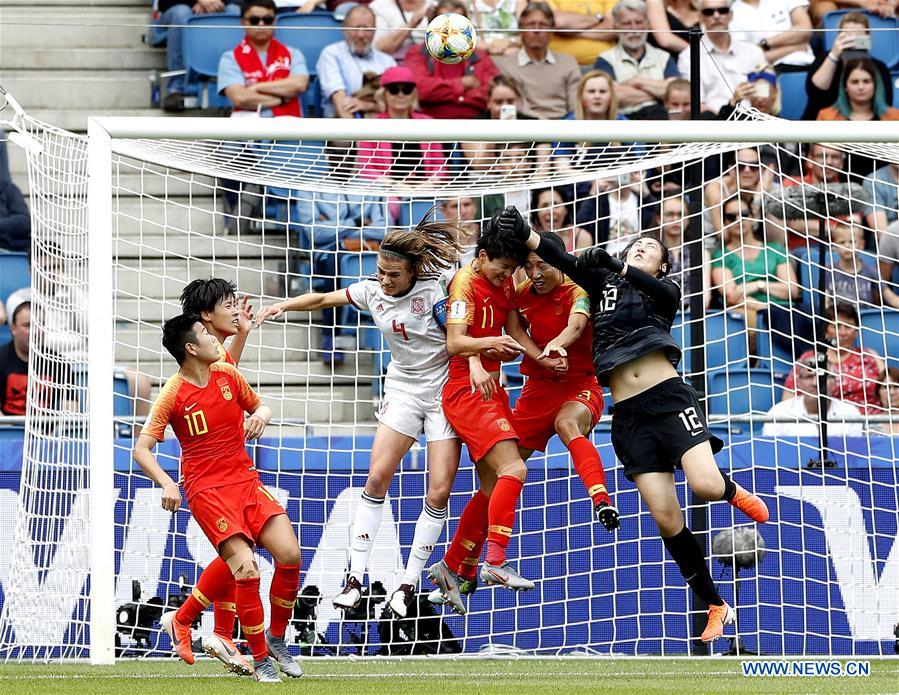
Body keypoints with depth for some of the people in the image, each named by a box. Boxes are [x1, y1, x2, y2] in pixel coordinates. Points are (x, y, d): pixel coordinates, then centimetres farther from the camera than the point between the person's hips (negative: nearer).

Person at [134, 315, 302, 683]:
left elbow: (259, 406, 23)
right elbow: (141, 449, -9)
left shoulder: (227, 374, 6)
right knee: (246, 570, -20)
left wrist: (259, 415, -2)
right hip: (206, 489, -5)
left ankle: (276, 637, 10)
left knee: (289, 554, -12)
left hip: (245, 479, 5)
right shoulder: (173, 394, -9)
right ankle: (261, 660, -5)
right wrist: (167, 484, -26)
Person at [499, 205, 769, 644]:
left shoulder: (664, 292, 11)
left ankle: (732, 491, 13)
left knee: (704, 485, -26)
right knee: (666, 519, -6)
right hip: (628, 415, 2)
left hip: (669, 397, -2)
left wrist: (616, 266, -31)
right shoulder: (602, 283, 17)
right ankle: (716, 608, 5)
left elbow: (659, 291, -14)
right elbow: (566, 262, 0)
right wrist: (524, 236, -18)